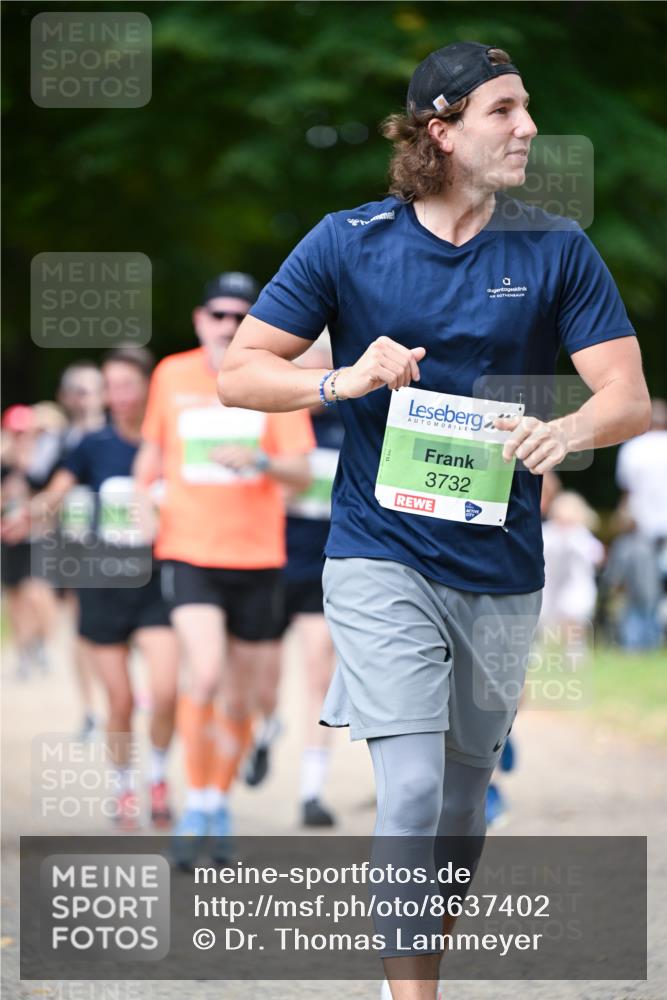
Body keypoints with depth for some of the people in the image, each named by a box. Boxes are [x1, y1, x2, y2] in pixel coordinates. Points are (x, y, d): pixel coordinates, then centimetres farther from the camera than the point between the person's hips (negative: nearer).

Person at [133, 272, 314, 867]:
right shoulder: (172, 375, 4)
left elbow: (302, 474, -7)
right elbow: (154, 445, 21)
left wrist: (260, 460, -26)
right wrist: (141, 498, 6)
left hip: (258, 556, 1)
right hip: (188, 551, -1)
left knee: (240, 699, 8)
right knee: (206, 676, -21)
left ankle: (220, 803, 30)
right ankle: (195, 809, -8)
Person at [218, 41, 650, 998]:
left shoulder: (558, 250, 0)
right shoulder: (350, 242, -3)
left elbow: (629, 397, -6)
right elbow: (239, 373, 0)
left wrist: (568, 429, -28)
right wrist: (343, 381, -18)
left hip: (501, 568, 3)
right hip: (382, 553, -3)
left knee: (464, 808, 15)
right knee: (413, 792, -15)